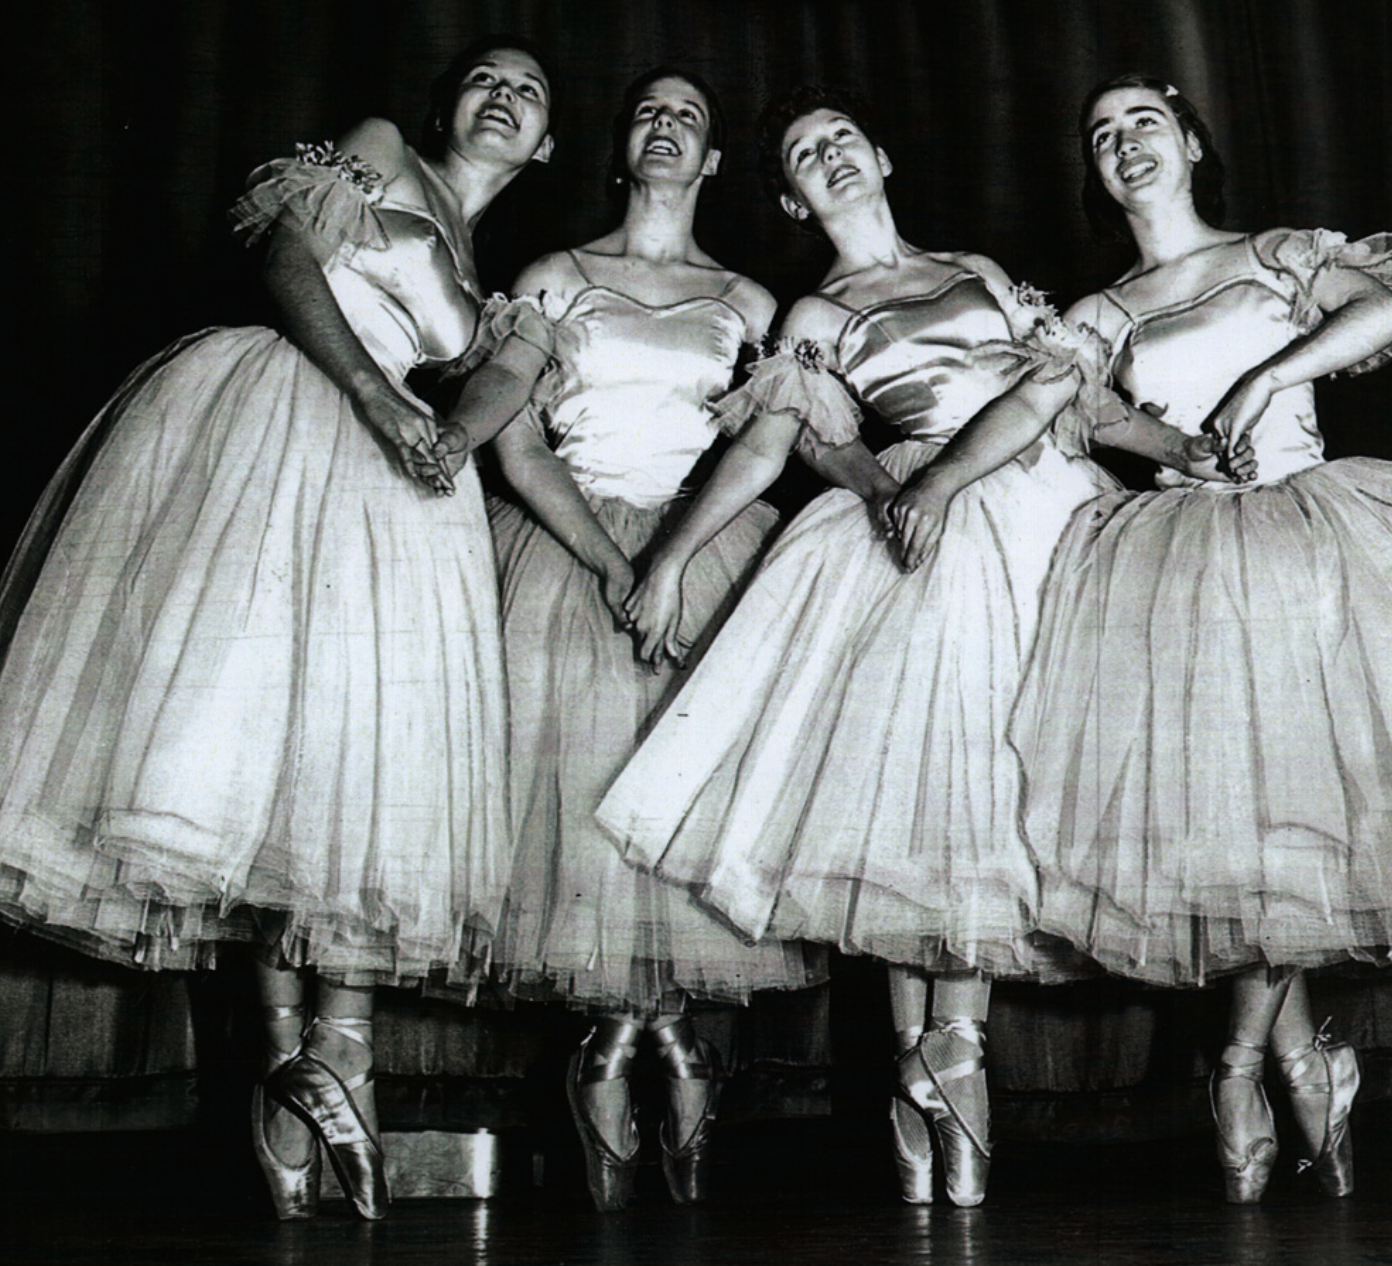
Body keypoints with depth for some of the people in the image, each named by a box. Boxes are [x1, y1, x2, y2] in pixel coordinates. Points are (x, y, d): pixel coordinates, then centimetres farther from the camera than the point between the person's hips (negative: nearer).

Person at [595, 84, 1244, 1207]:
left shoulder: (980, 271, 26)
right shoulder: (815, 322, 18)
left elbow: (1078, 386, 17)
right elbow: (766, 446, 3)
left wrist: (1189, 450, 2)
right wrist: (670, 557, -11)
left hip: (1058, 514, 2)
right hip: (933, 529, -2)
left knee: (985, 776, -9)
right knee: (914, 775, -15)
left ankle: (951, 1048, -9)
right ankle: (927, 1051, -10)